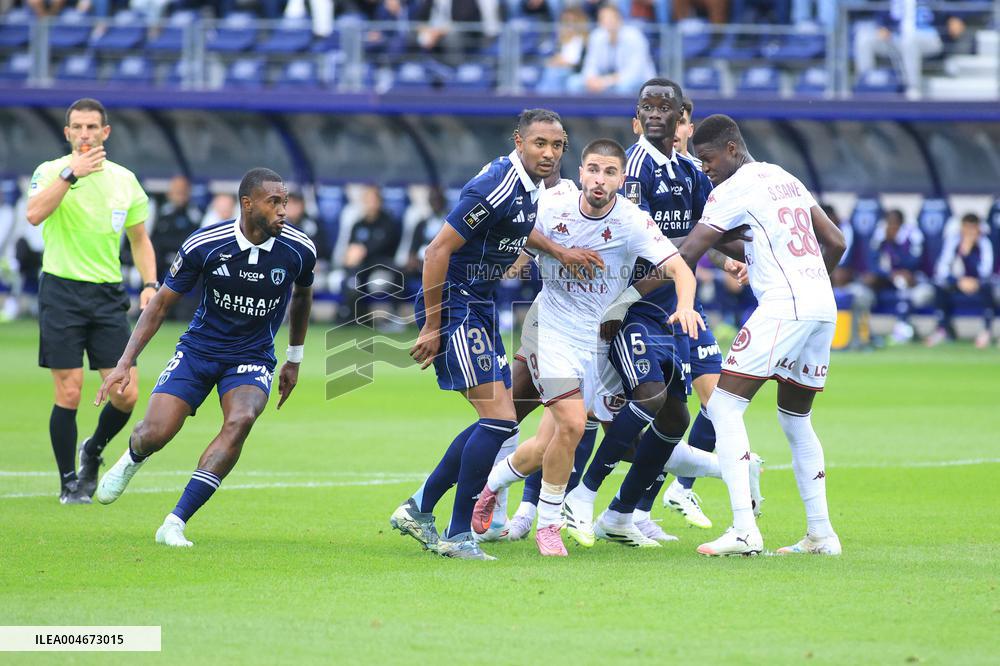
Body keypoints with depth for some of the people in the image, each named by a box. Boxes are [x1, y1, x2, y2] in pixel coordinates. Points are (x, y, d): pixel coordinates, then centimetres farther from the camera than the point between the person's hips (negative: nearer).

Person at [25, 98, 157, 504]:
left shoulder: (124, 179, 9)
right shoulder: (51, 172, -3)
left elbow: (139, 239, 18)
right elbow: (34, 214, -23)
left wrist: (150, 283, 4)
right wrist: (70, 174, -28)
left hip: (108, 295, 4)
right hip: (62, 291, -4)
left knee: (126, 395, -3)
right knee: (69, 394, -6)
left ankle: (93, 450, 26)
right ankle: (69, 483, 9)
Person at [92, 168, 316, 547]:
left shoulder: (299, 250, -12)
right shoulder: (204, 245, -16)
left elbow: (302, 295, 13)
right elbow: (162, 303, -5)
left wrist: (294, 360, 20)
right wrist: (125, 363, -13)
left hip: (253, 359, 0)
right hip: (199, 349, 0)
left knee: (241, 419, -31)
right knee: (154, 434, -14)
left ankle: (175, 523, -28)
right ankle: (132, 459, 30)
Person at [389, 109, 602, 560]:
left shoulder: (528, 184, 6)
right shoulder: (497, 187, -22)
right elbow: (438, 250, -21)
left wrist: (558, 251, 16)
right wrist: (432, 327, -19)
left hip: (479, 308, 10)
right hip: (452, 305, -10)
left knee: (497, 420, 12)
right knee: (499, 419, -15)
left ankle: (417, 509, 20)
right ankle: (458, 535, -7)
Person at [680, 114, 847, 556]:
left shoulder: (733, 189, -2)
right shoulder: (786, 179, 22)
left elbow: (685, 257, -5)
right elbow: (836, 243, 24)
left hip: (783, 305, -8)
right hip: (824, 307, 8)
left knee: (724, 405, -7)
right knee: (795, 419, 20)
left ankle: (744, 530, -19)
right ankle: (821, 533, 19)